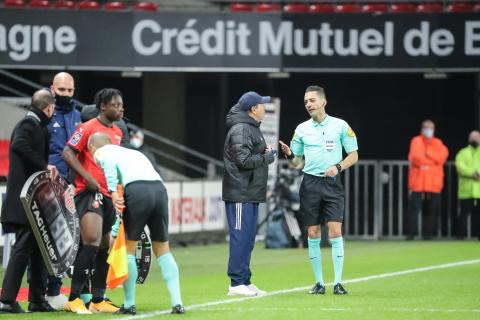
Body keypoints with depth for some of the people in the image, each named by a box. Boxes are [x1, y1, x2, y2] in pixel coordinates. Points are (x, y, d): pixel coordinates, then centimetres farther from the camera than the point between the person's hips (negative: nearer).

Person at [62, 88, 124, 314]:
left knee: (105, 248, 8)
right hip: (90, 192, -8)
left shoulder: (118, 133, 18)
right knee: (92, 242, -19)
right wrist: (87, 178, -18)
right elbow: (68, 153, -9)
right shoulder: (88, 128, -6)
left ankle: (98, 300, 14)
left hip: (109, 194, 8)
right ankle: (73, 299, -15)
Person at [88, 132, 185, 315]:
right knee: (163, 250, 15)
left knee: (129, 249, 9)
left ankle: (129, 305, 13)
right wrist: (114, 231, 43)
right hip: (160, 188, 6)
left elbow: (109, 162, -10)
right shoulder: (129, 152, 37)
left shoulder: (100, 153, 19)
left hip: (137, 189, -6)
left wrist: (113, 191, -13)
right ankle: (177, 303, 7)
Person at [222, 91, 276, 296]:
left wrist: (265, 153, 3)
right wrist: (267, 157, -9)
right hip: (240, 194, -10)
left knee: (248, 238, 12)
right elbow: (244, 160, -21)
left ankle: (245, 281, 17)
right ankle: (237, 283, -5)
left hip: (251, 194, 10)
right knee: (240, 237, -8)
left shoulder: (252, 128, 18)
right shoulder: (240, 129, -14)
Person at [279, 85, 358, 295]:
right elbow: (296, 161, 13)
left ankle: (338, 283, -8)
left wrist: (338, 167, -13)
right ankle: (318, 283, 9)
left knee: (335, 232, -11)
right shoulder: (302, 129, 9)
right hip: (310, 183, 3)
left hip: (332, 184, -3)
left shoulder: (340, 126, 1)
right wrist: (289, 155, -9)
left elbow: (353, 156, 4)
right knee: (313, 234, 2)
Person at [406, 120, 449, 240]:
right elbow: (415, 157, -11)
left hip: (434, 182, 3)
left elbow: (443, 156, -3)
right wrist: (433, 160, -5)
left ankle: (428, 232, 7)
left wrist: (428, 153, -11)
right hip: (418, 181, -3)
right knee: (414, 207, -9)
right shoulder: (416, 141, 6)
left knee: (432, 209, 1)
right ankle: (410, 233, -7)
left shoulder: (438, 143, 15)